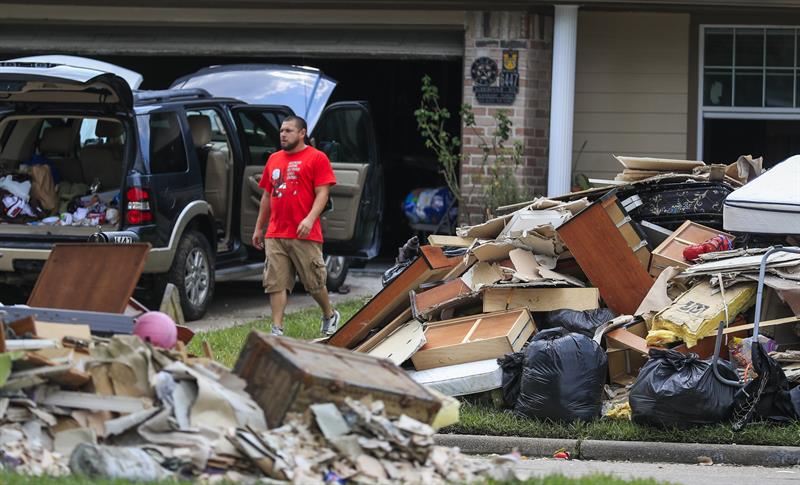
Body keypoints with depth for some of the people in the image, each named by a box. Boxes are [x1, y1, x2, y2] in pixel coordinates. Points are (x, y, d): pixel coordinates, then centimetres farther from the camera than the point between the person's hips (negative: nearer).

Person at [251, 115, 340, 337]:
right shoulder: (274, 159, 17)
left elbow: (322, 193, -8)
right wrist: (259, 227, 21)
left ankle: (330, 315, 28)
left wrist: (310, 219, -22)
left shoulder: (317, 158, -2)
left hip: (305, 235, -5)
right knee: (276, 284, -3)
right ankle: (277, 330, -3)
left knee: (315, 282, 4)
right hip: (275, 235, 5)